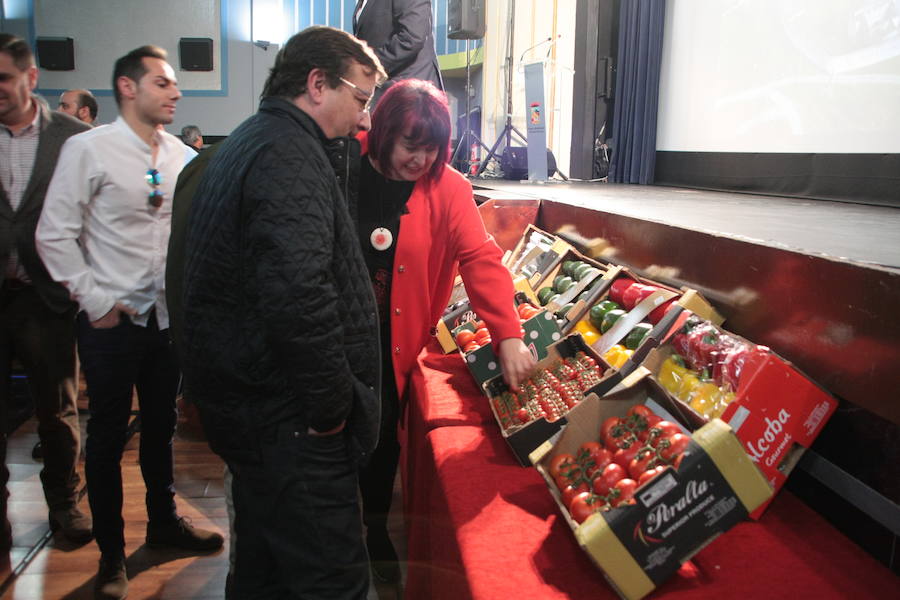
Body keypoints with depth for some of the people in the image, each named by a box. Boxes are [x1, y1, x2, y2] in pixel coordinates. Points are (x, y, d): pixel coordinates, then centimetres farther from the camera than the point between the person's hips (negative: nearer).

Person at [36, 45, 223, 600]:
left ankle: (164, 520, 40)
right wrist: (95, 301, -11)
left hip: (169, 314, 4)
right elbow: (55, 236, -9)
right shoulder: (89, 149, -8)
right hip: (113, 321, -4)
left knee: (162, 425, 18)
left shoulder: (179, 154, 4)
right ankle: (112, 552, 27)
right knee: (109, 436, 8)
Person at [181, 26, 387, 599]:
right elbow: (297, 297, -32)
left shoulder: (251, 142, 15)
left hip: (243, 399, 11)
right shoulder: (287, 155, -20)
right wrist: (331, 404, -22)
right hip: (288, 416, -11)